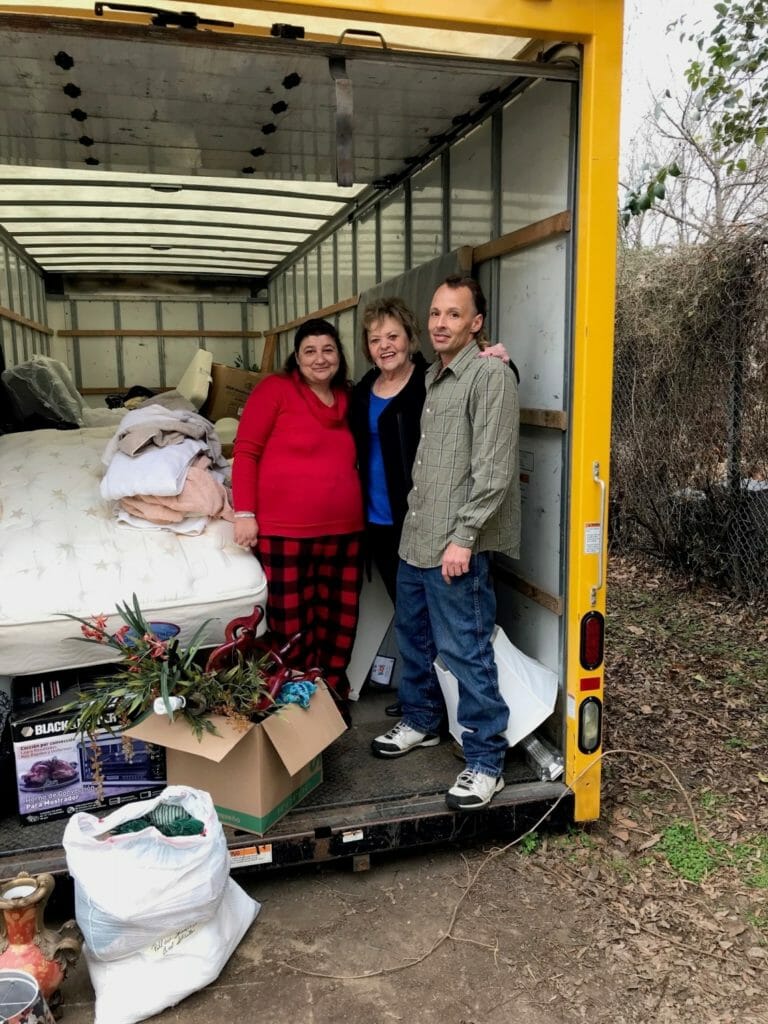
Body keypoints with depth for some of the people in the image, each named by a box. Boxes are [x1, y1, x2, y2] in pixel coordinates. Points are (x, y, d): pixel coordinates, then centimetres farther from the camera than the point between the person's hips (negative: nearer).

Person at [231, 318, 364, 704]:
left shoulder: (347, 399, 14)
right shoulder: (275, 389, -3)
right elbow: (246, 451, -6)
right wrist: (245, 513, -12)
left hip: (344, 530, 6)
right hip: (286, 530, -5)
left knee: (338, 621, 12)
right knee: (291, 625, 2)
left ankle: (332, 696, 30)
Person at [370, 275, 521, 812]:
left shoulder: (491, 375, -11)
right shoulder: (433, 376, 15)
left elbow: (494, 470, -18)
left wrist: (464, 536, -20)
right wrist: (416, 517, 16)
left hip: (456, 544, -9)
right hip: (416, 536, 9)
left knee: (465, 650, -3)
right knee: (413, 633, 20)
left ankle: (486, 761, 12)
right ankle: (421, 719, 40)